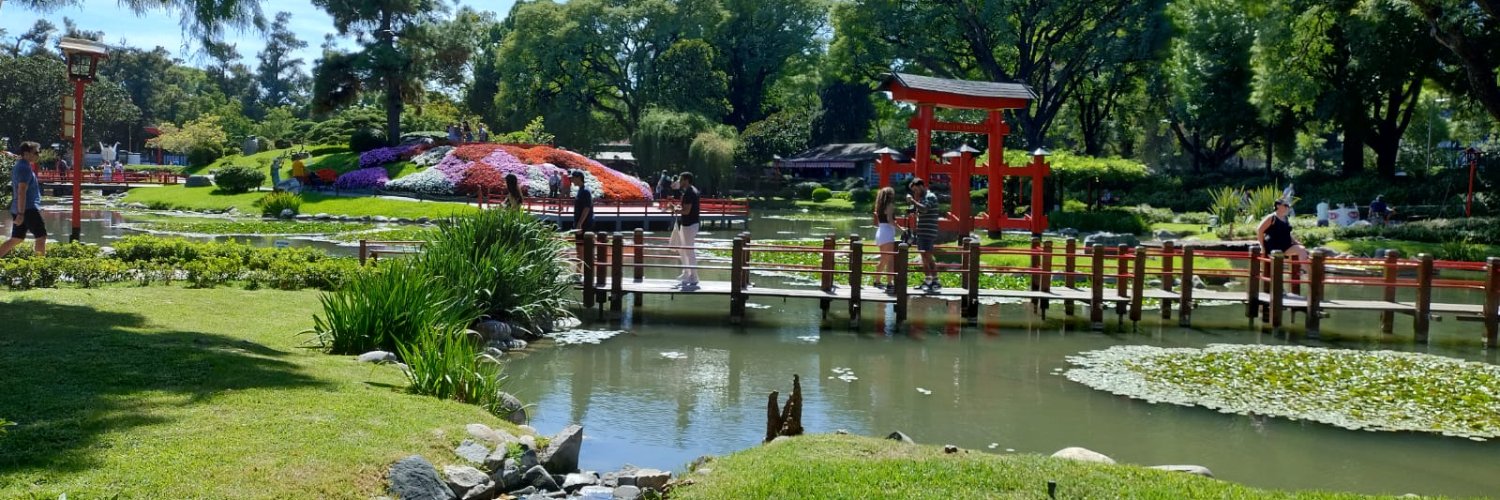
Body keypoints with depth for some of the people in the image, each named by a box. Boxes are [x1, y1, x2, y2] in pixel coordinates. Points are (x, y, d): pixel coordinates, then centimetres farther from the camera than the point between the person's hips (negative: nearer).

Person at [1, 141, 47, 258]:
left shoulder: (18, 166, 17)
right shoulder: (25, 168, -14)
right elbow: (22, 192, -21)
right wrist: (21, 213, -24)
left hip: (18, 209, 10)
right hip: (28, 209, -10)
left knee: (16, 239, 13)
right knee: (41, 237, -5)